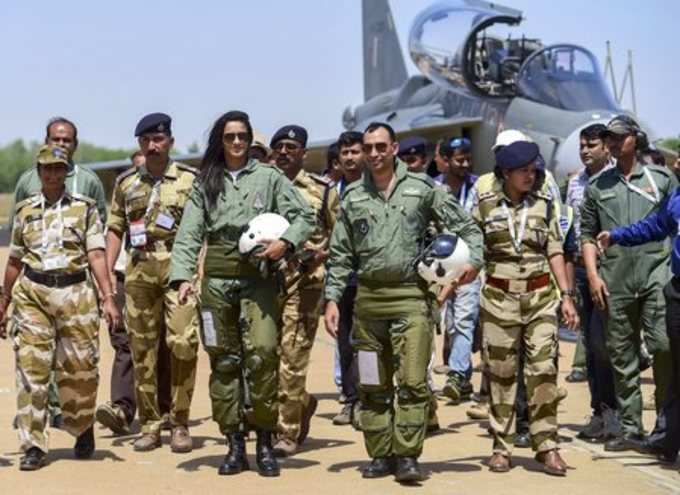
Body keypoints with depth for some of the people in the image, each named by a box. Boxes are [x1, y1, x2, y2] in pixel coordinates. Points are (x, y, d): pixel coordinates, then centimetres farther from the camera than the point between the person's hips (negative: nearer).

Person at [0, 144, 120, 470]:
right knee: (31, 368, -6)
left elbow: (96, 256, -1)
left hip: (75, 293, -1)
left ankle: (83, 430, 27)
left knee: (79, 369, 2)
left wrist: (108, 298, -11)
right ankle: (33, 446, -2)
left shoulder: (85, 208, 6)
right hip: (31, 294, 1)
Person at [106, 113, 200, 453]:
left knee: (183, 342, -12)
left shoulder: (190, 179, 4)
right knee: (142, 348, 4)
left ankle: (180, 423, 0)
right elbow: (115, 229, 14)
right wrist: (106, 271, 5)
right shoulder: (126, 182, 13)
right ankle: (149, 424, 13)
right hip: (139, 269, 3)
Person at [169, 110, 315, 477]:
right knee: (223, 361, 3)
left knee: (262, 354, -14)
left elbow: (305, 216, 6)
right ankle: (234, 444, 11)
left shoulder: (269, 178, 8)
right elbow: (188, 234, 3)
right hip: (216, 278, 2)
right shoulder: (206, 183, 11)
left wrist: (286, 242, -12)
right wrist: (183, 276, -11)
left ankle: (264, 441, -3)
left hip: (258, 277, -2)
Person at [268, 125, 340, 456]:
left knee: (292, 355, -8)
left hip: (304, 281, -4)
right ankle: (303, 403, 30)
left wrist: (319, 256, -10)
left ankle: (289, 433, -1)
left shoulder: (322, 190, 5)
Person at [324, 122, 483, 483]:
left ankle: (407, 456, -7)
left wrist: (474, 259, -8)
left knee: (413, 381, -11)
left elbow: (464, 225, 7)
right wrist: (332, 298, 5)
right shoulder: (353, 197, 11)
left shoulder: (421, 188, 3)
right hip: (368, 298, 3)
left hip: (411, 296, -3)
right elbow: (340, 255, 12)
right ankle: (381, 455, 16)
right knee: (373, 385, 7)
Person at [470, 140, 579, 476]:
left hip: (540, 296, 1)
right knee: (501, 373, 3)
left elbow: (554, 251, 7)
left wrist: (566, 295, 0)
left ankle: (546, 445, 1)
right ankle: (501, 446, 11)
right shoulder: (485, 206, 1)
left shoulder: (543, 204, 6)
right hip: (499, 297, -1)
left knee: (543, 370, -5)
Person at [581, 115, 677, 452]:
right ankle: (630, 428, 12)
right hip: (614, 280, 3)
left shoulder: (662, 178, 9)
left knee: (663, 343, -16)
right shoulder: (598, 186, 15)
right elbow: (587, 233, 14)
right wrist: (593, 275, 2)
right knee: (621, 356, 5)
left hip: (656, 272, -3)